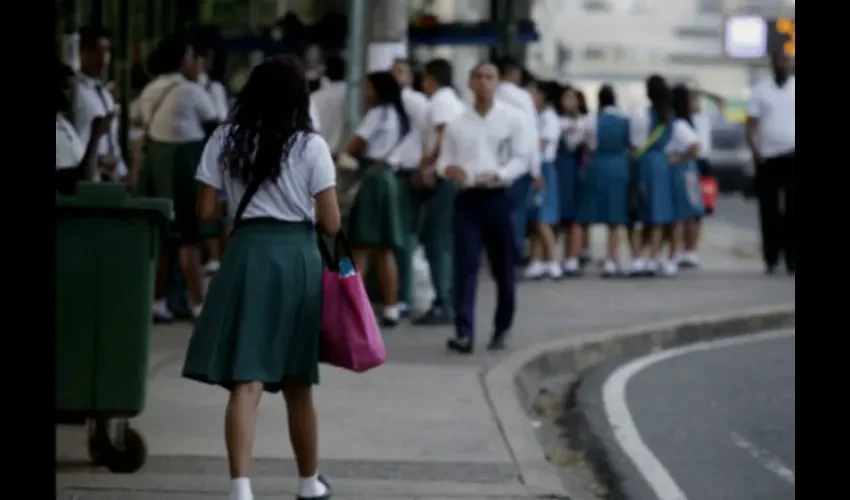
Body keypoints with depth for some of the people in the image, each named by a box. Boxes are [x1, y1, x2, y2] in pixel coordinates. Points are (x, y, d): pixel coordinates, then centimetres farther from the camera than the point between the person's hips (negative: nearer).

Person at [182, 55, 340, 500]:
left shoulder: (225, 140, 2)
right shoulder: (311, 146, -1)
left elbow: (205, 211, 4)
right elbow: (331, 224, -2)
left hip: (247, 253, 0)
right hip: (298, 256, 0)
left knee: (246, 380, -7)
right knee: (297, 382, 16)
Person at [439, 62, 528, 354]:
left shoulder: (512, 119, 3)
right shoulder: (458, 123, 10)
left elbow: (521, 158, -1)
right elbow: (445, 160, 12)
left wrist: (497, 175, -18)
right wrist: (448, 169, -12)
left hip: (498, 198, -1)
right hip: (468, 198, 1)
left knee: (503, 267, 7)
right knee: (465, 266, -10)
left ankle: (502, 330, 22)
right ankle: (464, 333, -15)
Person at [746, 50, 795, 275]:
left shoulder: (794, 87, 6)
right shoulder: (761, 90, 8)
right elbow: (751, 125, 4)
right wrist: (756, 151, -10)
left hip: (792, 157, -1)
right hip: (767, 159, 1)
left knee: (792, 209, -6)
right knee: (768, 210, 1)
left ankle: (791, 258, -5)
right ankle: (770, 259, 6)